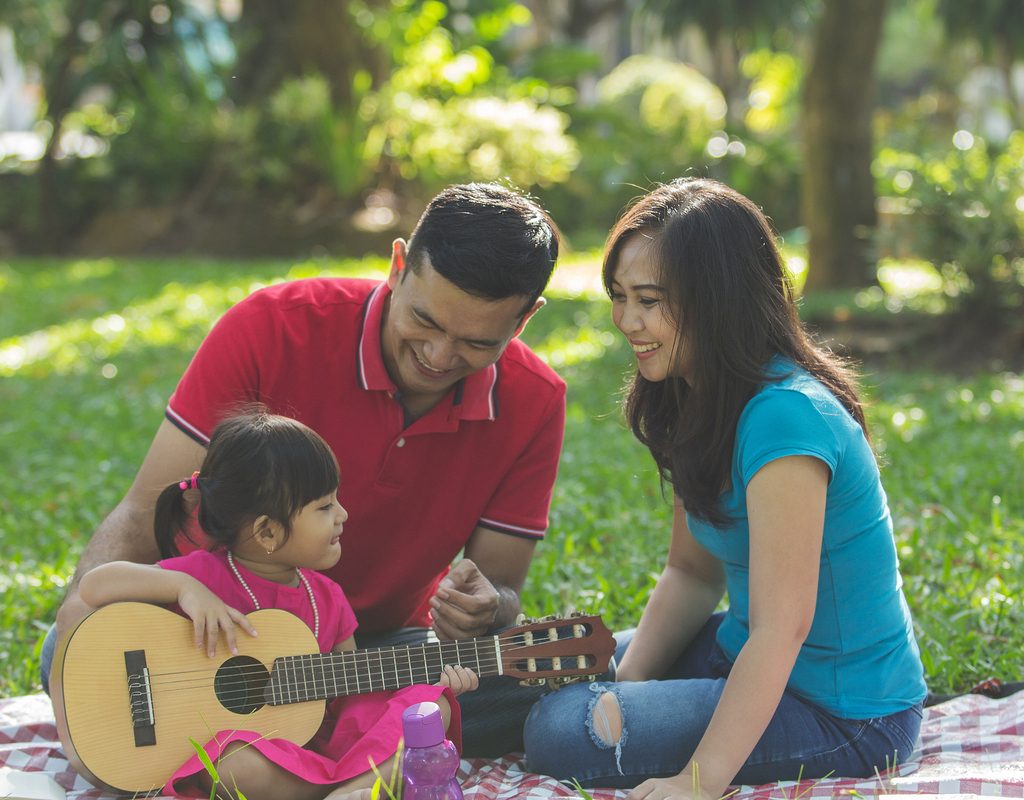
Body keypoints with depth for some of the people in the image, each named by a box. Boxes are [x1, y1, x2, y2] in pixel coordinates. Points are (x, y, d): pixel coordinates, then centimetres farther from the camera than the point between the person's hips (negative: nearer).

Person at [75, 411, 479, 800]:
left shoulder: (326, 597, 7)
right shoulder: (207, 574, -9)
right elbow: (93, 586, -14)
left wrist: (429, 678, 1)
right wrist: (183, 586, -28)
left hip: (319, 735, 6)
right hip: (232, 738, -6)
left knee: (433, 706, -12)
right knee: (245, 767, -41)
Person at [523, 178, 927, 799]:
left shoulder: (783, 419, -27)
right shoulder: (703, 402, 3)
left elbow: (782, 627, -29)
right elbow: (692, 572, 8)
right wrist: (624, 687, -4)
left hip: (842, 712, -9)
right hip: (744, 656, 9)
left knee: (566, 732, -19)